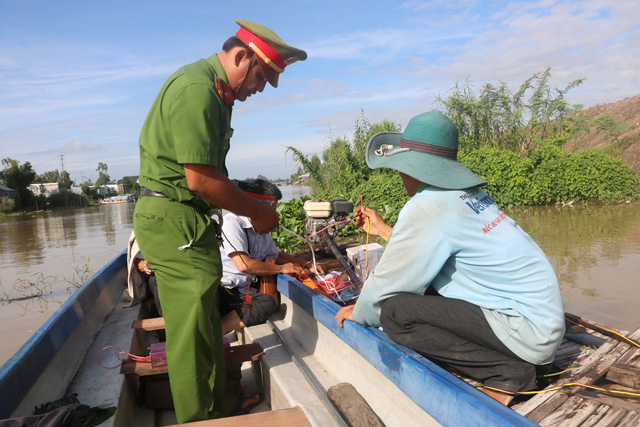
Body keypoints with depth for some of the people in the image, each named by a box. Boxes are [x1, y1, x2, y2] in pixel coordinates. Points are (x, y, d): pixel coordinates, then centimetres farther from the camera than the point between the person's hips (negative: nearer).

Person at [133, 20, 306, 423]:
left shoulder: (213, 89, 16)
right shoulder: (197, 89, -18)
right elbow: (200, 179, -23)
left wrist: (249, 202, 11)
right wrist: (256, 211, -12)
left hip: (185, 220, 11)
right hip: (175, 221, -10)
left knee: (205, 323, 17)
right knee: (192, 329, 0)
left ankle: (217, 403, 32)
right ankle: (199, 419, 17)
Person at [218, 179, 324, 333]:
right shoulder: (232, 222, -10)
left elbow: (276, 255, 37)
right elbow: (243, 264, -19)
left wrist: (307, 265, 25)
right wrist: (282, 268, -4)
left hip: (241, 293, 8)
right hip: (220, 288, -8)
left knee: (268, 303, -26)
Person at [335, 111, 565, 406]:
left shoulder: (425, 208, -19)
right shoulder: (466, 193, 8)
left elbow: (387, 287, -9)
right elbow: (429, 254, 19)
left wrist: (357, 313, 10)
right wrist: (384, 231, 28)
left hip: (527, 330, -9)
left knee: (393, 312, -18)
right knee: (425, 290, 14)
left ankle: (506, 372, -6)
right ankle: (512, 359, 11)